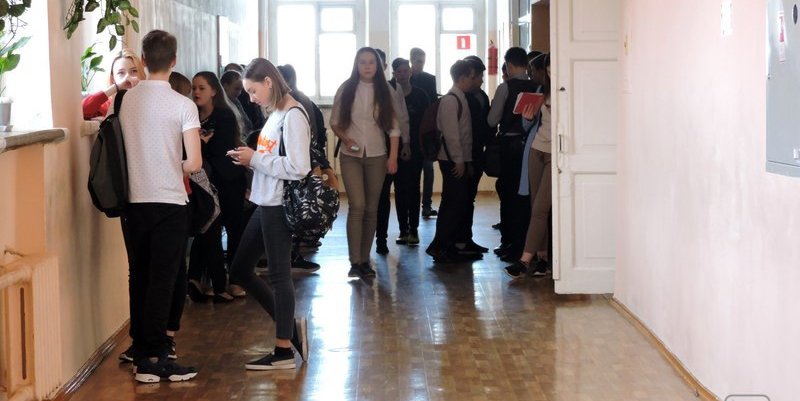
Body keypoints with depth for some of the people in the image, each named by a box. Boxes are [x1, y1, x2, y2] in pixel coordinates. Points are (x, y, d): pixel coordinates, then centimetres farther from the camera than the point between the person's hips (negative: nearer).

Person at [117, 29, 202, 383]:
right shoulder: (183, 105, -9)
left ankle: (141, 353, 18)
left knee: (139, 279, 12)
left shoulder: (122, 101, 2)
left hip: (133, 203, 4)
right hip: (169, 204, -4)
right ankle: (154, 358, 0)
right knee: (162, 282, 0)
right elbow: (194, 163, -13)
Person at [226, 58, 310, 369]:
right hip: (265, 204, 10)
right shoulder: (275, 114, 13)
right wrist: (249, 159, 1)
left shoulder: (293, 116, -14)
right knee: (240, 270, 13)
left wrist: (255, 159, -15)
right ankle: (290, 327, 21)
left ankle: (283, 351, 10)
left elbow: (297, 167, -22)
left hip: (280, 206, -10)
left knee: (279, 275, -1)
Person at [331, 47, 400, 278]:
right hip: (351, 156, -2)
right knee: (357, 206, -14)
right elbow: (335, 122, 6)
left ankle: (365, 260, 14)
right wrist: (345, 138, -12)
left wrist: (393, 157, -3)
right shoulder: (346, 90, 1)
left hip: (377, 156, 2)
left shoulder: (384, 91, 4)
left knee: (371, 209, 5)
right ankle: (354, 261, -11)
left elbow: (393, 126, 4)